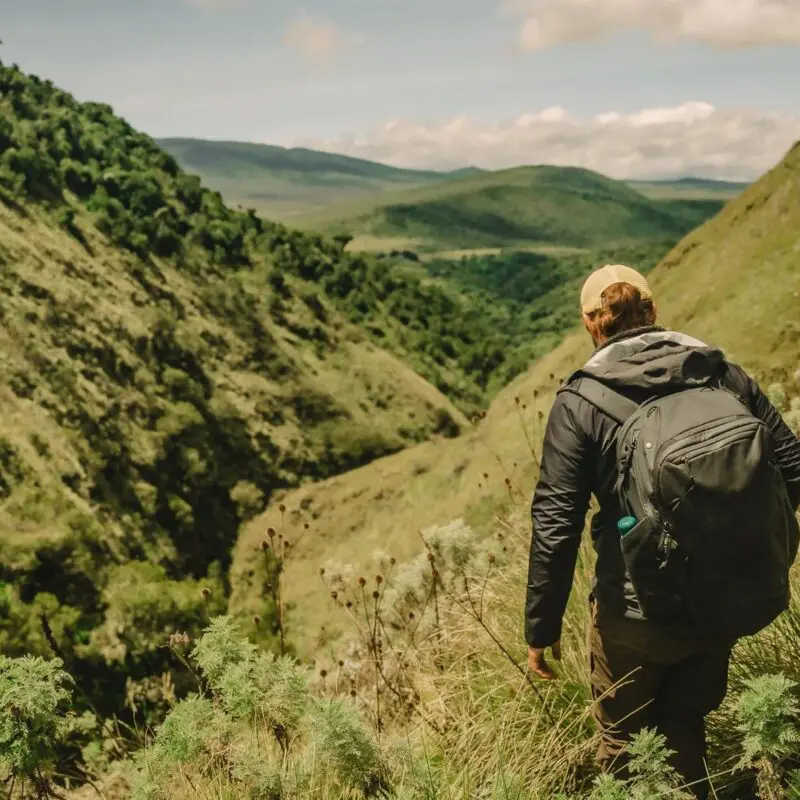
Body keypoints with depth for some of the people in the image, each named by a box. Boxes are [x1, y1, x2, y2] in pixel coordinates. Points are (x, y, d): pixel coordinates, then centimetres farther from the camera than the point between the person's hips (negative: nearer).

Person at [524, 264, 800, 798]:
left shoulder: (581, 403, -12)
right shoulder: (725, 375, -2)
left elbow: (556, 525, -15)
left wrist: (542, 627, -5)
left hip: (636, 613, -3)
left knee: (624, 746, 20)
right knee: (686, 732, 24)